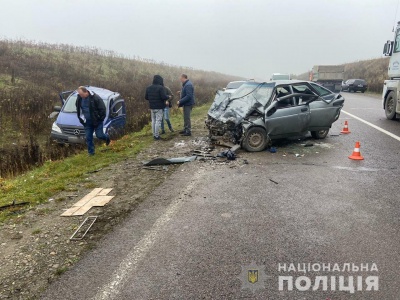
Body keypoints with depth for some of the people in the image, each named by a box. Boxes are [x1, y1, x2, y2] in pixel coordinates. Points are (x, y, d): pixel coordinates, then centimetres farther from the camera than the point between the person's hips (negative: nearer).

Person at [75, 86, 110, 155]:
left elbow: (102, 109, -13)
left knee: (99, 135, -2)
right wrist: (81, 119, 10)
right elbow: (78, 109, 15)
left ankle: (106, 137, 33)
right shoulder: (79, 98, -2)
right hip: (87, 122, 4)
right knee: (88, 138, 4)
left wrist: (100, 118, -11)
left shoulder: (95, 97, -19)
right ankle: (91, 152, 16)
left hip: (97, 121, -4)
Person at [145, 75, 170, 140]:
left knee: (153, 120, 13)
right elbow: (164, 97, -21)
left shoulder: (148, 88, 7)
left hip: (152, 107, 6)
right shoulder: (161, 87, -14)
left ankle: (154, 134, 18)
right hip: (159, 107, -6)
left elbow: (146, 97, 11)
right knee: (158, 121, -3)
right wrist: (168, 97, 0)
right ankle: (156, 136, -3)